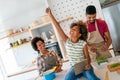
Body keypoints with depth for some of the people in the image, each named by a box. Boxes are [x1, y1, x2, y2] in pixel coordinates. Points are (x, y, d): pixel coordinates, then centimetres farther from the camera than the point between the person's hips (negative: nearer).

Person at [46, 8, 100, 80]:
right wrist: (50, 15, -13)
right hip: (74, 68, 2)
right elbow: (58, 27, -10)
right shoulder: (67, 41, -5)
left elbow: (87, 57, -3)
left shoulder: (83, 43, -11)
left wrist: (88, 64, -25)